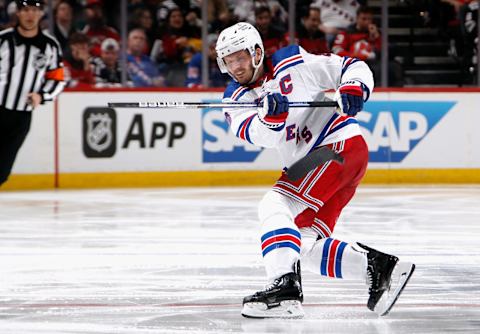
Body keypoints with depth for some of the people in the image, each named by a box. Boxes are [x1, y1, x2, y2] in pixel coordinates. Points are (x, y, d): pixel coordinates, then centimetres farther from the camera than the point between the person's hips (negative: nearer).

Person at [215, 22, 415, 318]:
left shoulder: (292, 65, -6)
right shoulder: (236, 99, 8)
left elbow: (355, 67, -2)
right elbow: (258, 134, -13)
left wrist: (352, 90, -22)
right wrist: (270, 113, -34)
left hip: (340, 146, -8)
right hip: (309, 166, 8)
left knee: (274, 205, -24)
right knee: (305, 245, 2)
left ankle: (285, 290, -37)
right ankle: (380, 268, 7)